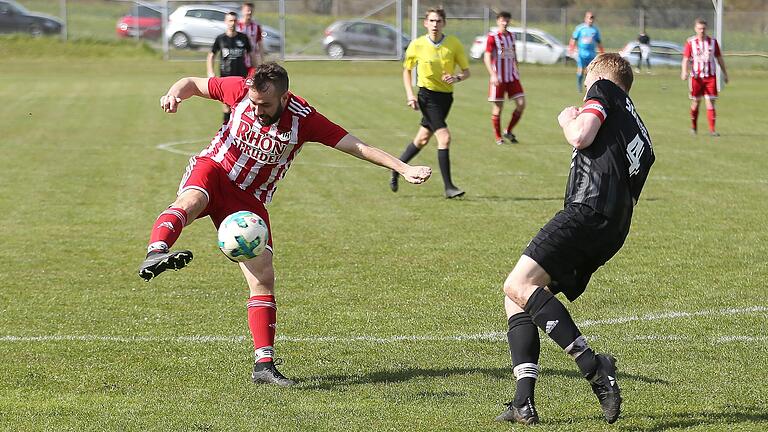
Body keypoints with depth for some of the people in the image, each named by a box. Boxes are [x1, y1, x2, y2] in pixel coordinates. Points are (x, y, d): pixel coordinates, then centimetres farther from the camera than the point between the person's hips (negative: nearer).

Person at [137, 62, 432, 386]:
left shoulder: (304, 119, -13)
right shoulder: (240, 91, -11)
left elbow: (357, 147, -13)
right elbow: (192, 83, 5)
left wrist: (404, 168, -20)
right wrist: (174, 94, -18)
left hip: (249, 199, 1)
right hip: (213, 169, -1)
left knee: (263, 277, -8)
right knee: (191, 201, -38)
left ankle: (263, 365, -4)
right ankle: (155, 254, -67)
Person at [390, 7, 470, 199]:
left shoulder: (454, 44, -5)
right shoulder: (417, 45, -7)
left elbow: (466, 71, 1)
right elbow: (406, 69, 8)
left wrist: (456, 78, -21)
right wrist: (409, 94, -3)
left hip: (446, 96, 4)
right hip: (427, 95, -4)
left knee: (422, 139, 15)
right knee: (444, 138, -18)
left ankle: (397, 169, 36)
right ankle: (448, 187, -14)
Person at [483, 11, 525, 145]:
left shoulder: (511, 36, 11)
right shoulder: (492, 37, -8)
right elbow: (487, 57, -14)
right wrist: (493, 75, -23)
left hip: (512, 77, 6)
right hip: (498, 78, -6)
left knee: (521, 104, -3)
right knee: (498, 107, 0)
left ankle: (508, 131, 14)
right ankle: (498, 137, 12)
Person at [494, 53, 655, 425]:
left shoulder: (605, 90, 11)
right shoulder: (641, 141, 33)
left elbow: (580, 137, -6)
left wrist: (568, 119, 16)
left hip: (591, 208, -9)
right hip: (613, 231, 9)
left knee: (519, 285, -19)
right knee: (515, 295, 10)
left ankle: (594, 367, -26)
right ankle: (523, 402, -4)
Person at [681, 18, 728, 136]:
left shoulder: (713, 42, 4)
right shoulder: (690, 42, -1)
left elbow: (719, 58, 13)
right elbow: (685, 59, -5)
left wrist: (724, 73, 16)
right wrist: (684, 71, -22)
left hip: (710, 77, 1)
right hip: (696, 77, 0)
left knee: (710, 102, -7)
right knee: (696, 102, 8)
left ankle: (712, 130, -8)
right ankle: (693, 127, 27)